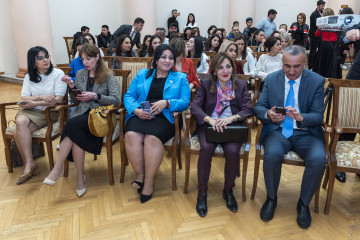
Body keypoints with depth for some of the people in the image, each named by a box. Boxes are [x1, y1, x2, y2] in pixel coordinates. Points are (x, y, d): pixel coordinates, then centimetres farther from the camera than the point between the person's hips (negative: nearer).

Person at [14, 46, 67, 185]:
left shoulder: (58, 74, -2)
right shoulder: (29, 76, 13)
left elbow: (58, 100, -10)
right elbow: (24, 98, 2)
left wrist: (34, 103, -12)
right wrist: (41, 97, -16)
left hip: (49, 112, -4)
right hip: (29, 111, 4)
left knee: (18, 132, -26)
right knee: (20, 121, -31)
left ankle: (28, 165, -13)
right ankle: (30, 165, -25)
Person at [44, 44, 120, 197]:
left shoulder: (108, 76, 5)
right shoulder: (80, 74, 18)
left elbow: (116, 100, -4)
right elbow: (75, 101, 20)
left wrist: (95, 96, -13)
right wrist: (72, 87, 1)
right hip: (81, 112, 4)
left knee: (73, 124, -32)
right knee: (76, 134, -31)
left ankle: (58, 168, -22)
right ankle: (80, 176, -22)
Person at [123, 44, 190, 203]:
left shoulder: (180, 78, 17)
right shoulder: (142, 74, 21)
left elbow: (185, 102, 4)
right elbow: (129, 96, 13)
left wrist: (166, 103, -14)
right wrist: (136, 110, -8)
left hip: (164, 118, -2)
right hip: (140, 116, 2)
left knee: (152, 138, -33)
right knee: (131, 135, -30)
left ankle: (149, 182, -19)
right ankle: (140, 175, -14)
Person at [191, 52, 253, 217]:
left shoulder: (241, 85, 10)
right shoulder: (205, 84, 7)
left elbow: (248, 109, -2)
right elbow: (195, 106, -5)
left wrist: (232, 118, -22)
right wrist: (210, 119, -24)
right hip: (209, 126, 0)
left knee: (233, 150, -29)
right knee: (206, 148, -31)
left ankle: (228, 191, -3)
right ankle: (202, 192, -14)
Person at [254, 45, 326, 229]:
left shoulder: (317, 81, -1)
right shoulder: (271, 79, 3)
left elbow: (318, 116, -5)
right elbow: (259, 106, 2)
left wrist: (300, 117, -28)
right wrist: (268, 114, -23)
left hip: (306, 133, 0)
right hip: (278, 130, 0)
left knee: (319, 159, -29)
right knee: (272, 154, -32)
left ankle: (304, 203, -1)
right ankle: (271, 198, -2)